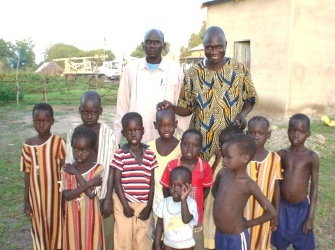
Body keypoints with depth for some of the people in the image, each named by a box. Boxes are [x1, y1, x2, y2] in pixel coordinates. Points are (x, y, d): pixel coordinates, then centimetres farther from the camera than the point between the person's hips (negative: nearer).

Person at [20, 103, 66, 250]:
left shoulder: (59, 142, -11)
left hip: (55, 194, -2)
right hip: (36, 196, 2)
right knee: (40, 229, 13)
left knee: (56, 226, 11)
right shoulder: (28, 145, -4)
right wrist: (26, 201, 3)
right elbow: (27, 174, 2)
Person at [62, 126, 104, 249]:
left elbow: (91, 193, -21)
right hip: (73, 218, 2)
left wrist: (76, 173, -17)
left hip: (91, 218, -2)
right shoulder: (66, 169, -5)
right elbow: (67, 195, -15)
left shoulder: (98, 168, -12)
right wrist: (89, 183, -24)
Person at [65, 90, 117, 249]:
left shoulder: (108, 133, -10)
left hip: (102, 194, -2)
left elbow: (111, 168, -7)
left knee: (105, 234, 9)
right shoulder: (73, 134, -4)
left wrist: (108, 198, -9)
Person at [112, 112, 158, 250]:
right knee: (124, 238, 5)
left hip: (143, 204, 2)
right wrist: (125, 205, -10)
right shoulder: (120, 154, -8)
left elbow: (152, 183, 3)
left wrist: (149, 207, -2)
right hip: (124, 203, -2)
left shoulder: (150, 154, 0)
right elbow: (117, 182, -7)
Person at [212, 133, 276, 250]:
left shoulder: (249, 184, -20)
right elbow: (214, 190, 18)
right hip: (219, 235, 6)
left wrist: (248, 223, -7)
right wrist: (222, 205, 6)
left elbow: (271, 212, -15)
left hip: (237, 238, -5)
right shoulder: (222, 174, -5)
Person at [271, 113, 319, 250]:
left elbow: (314, 188, -8)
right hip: (282, 206, 3)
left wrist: (311, 217, -9)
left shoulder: (312, 157, -12)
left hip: (301, 208, -3)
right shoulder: (281, 154, -3)